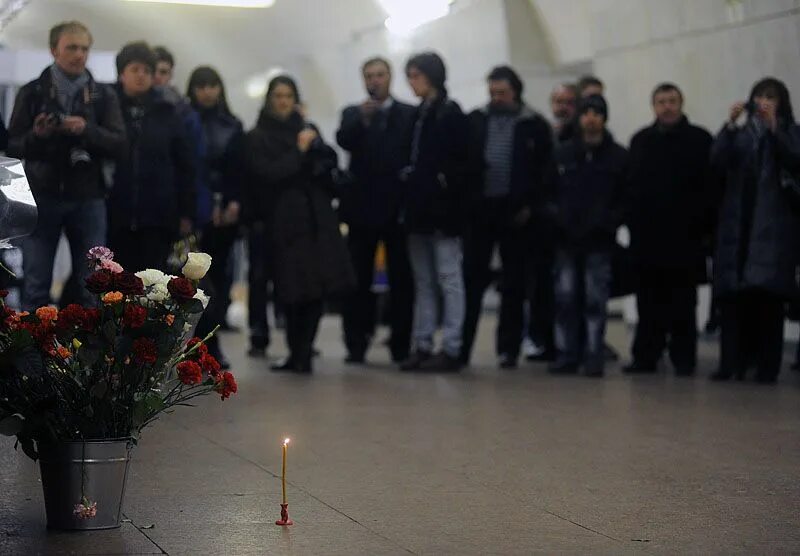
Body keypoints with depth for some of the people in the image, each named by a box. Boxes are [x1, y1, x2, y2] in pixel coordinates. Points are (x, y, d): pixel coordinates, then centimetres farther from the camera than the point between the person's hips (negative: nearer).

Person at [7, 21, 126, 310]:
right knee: (35, 287, 0)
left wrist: (87, 130, -19)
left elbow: (118, 143, -3)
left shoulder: (103, 96, 8)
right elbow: (12, 146, 1)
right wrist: (36, 136, -19)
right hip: (42, 196, -1)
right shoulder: (32, 93, 4)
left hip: (88, 198, 1)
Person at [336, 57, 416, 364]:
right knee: (358, 280, 1)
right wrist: (362, 118, -26)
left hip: (397, 207, -1)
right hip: (362, 208, 1)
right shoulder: (353, 114, 11)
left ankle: (401, 344, 6)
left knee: (402, 279, 1)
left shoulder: (410, 114, 6)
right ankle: (356, 344, 4)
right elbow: (343, 140, -9)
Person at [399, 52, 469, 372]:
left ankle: (451, 349, -2)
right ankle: (422, 346, 14)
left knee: (448, 279, -3)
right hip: (419, 207, 8)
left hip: (443, 208, -8)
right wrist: (409, 197, 9)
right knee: (423, 281, 10)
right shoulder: (418, 114, 16)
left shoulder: (450, 112, -7)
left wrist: (446, 184, -16)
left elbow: (461, 159, -13)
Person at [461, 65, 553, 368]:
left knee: (513, 283, 6)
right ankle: (461, 345, 6)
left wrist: (530, 206, -6)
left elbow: (544, 170, 0)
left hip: (515, 212, -1)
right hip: (479, 209, 1)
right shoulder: (475, 121, 7)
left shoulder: (534, 125, 2)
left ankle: (508, 348, 12)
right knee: (472, 278, 2)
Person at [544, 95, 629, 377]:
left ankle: (593, 356, 3)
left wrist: (609, 221, -12)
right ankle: (566, 354, 9)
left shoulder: (619, 157, 2)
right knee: (565, 298, 3)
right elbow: (548, 192, 11)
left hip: (599, 240, -2)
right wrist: (555, 214, -5)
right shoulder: (562, 154, 9)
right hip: (566, 239, 2)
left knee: (595, 299, -1)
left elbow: (626, 198, 1)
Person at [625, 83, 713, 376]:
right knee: (649, 300, 6)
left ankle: (683, 357, 8)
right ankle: (646, 356, 10)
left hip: (684, 234, -3)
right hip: (647, 235, 3)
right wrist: (633, 224, 0)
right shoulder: (641, 140, 11)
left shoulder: (700, 140, 0)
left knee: (682, 304, 3)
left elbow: (709, 187, -4)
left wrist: (703, 226, -10)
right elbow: (632, 185, 8)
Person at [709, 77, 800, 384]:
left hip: (774, 225, -2)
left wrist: (773, 128, -14)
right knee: (733, 293, -5)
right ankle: (732, 362, -3)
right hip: (738, 222, 2)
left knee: (769, 294, -9)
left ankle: (767, 367, -8)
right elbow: (717, 160, -1)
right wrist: (730, 124, -12)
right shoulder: (741, 134, 15)